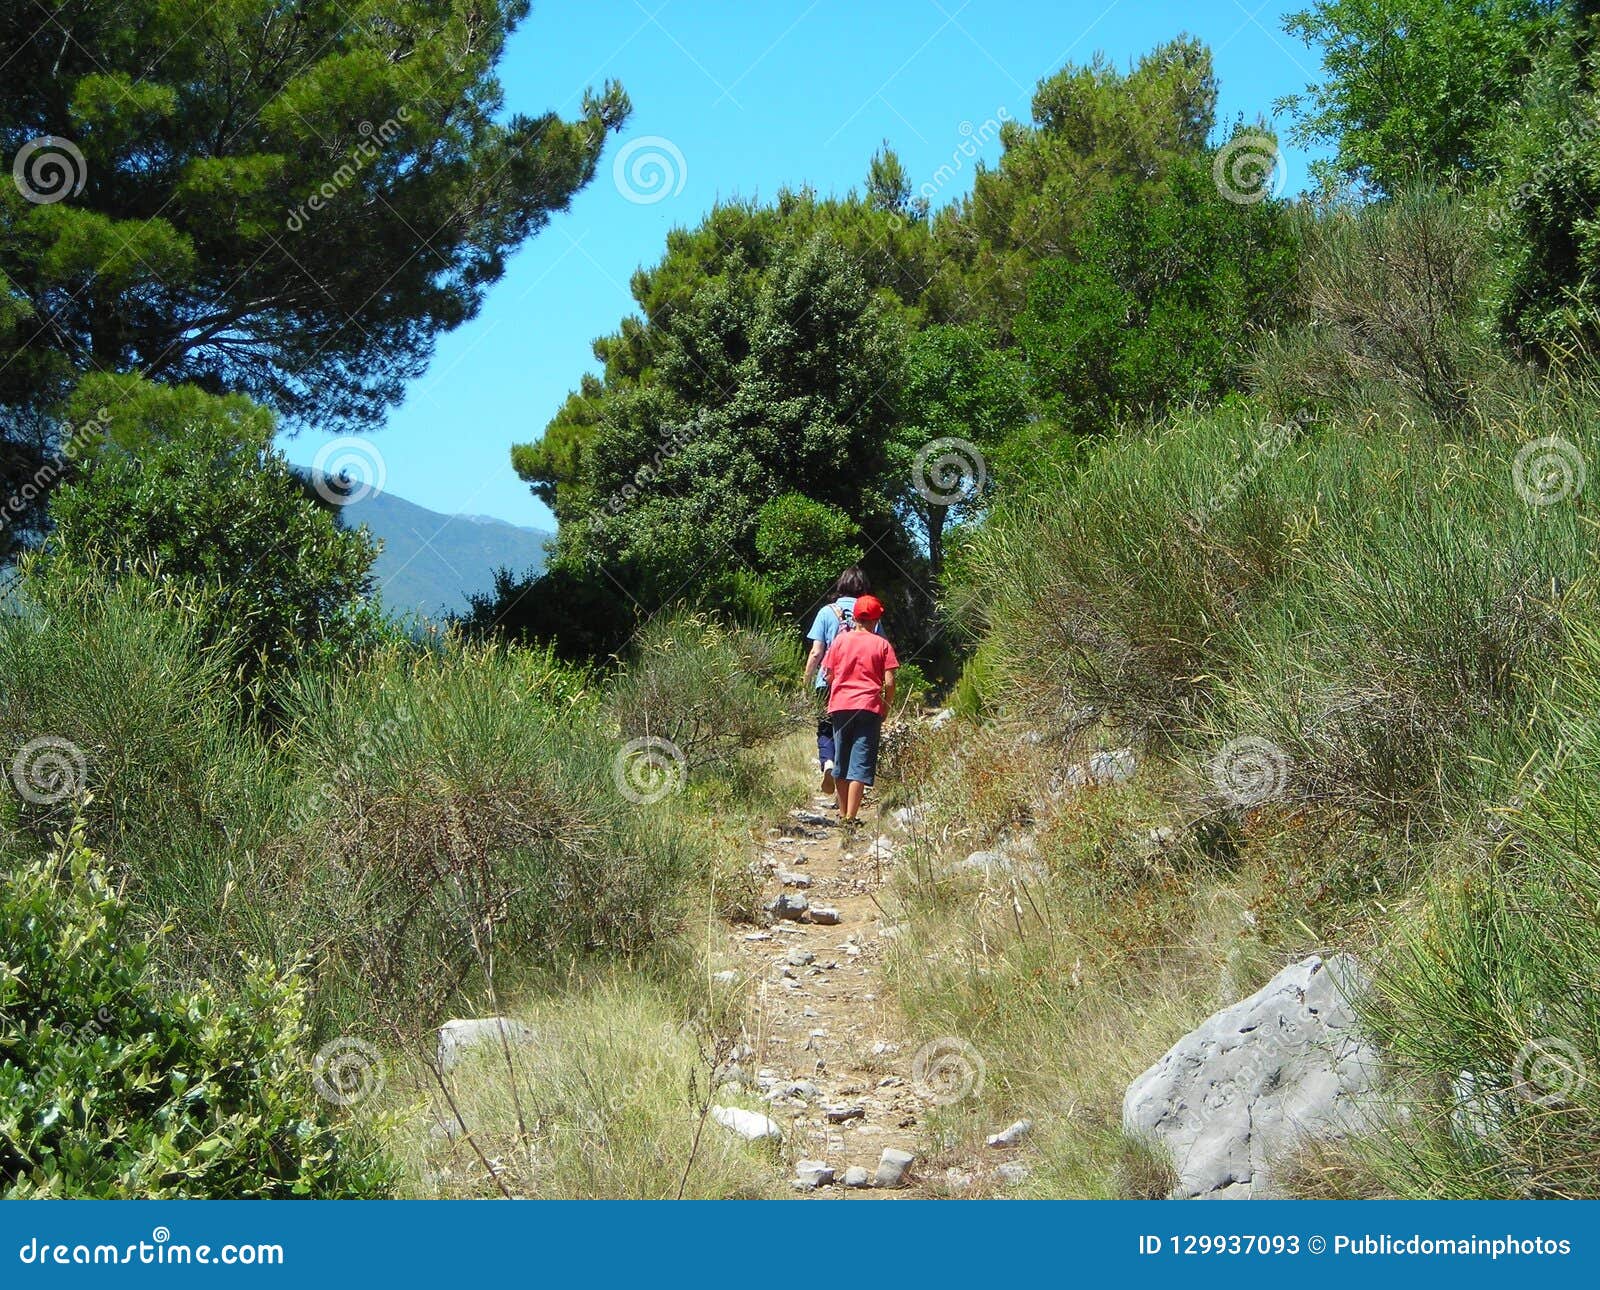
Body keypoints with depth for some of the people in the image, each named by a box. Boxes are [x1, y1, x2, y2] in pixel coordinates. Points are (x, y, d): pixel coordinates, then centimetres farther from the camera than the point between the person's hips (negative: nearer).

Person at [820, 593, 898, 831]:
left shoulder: (840, 640, 4)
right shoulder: (882, 644, -1)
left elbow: (829, 675, 5)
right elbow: (889, 682, -5)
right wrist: (887, 707, 9)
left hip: (840, 705, 3)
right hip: (869, 707, -3)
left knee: (842, 761, 15)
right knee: (860, 765, -3)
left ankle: (843, 814, 23)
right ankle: (850, 818, -11)